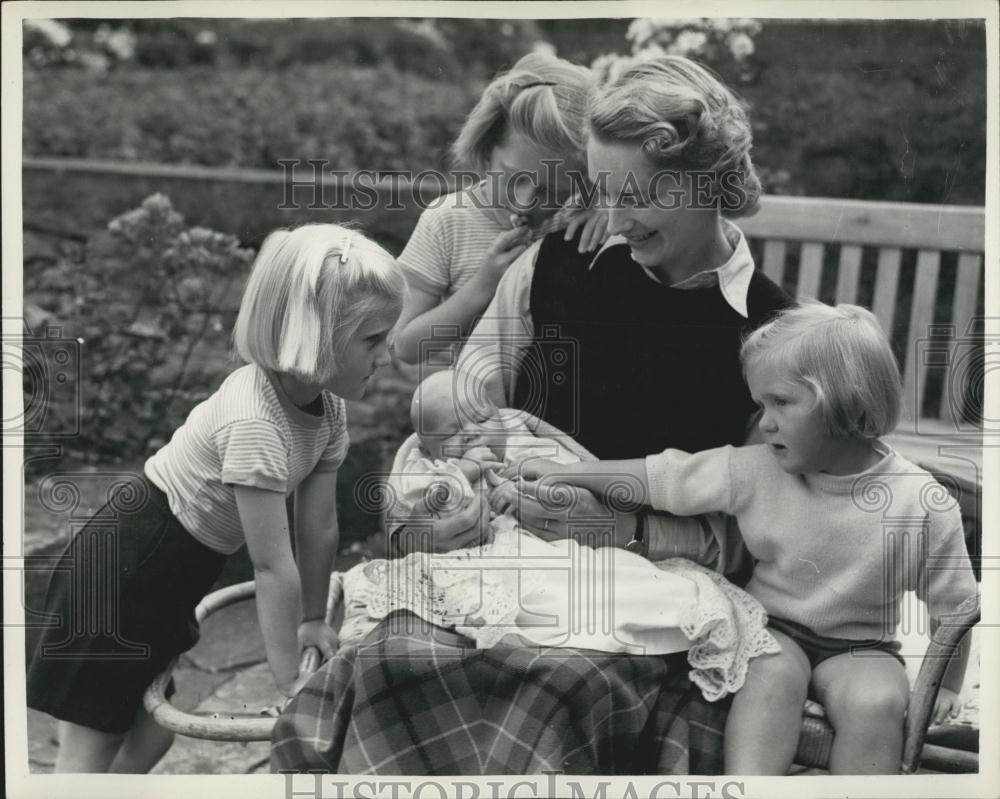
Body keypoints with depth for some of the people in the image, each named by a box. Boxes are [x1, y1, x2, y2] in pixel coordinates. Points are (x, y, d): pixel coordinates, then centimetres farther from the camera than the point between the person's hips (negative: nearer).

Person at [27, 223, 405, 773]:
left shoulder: (328, 406, -7)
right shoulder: (255, 421, -33)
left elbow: (319, 529, 2)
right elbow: (272, 566, -29)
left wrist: (312, 619, 10)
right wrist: (290, 682, -22)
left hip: (179, 571, 9)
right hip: (121, 566, -9)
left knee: (160, 718, 16)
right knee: (92, 745, -1)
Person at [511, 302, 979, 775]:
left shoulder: (924, 507, -14)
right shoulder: (754, 471, -8)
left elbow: (953, 610, -2)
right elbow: (664, 476, -1)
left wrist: (946, 687, 1)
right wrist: (566, 472, 1)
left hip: (858, 646, -1)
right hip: (772, 630, 1)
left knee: (877, 700, -31)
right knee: (773, 670, -32)